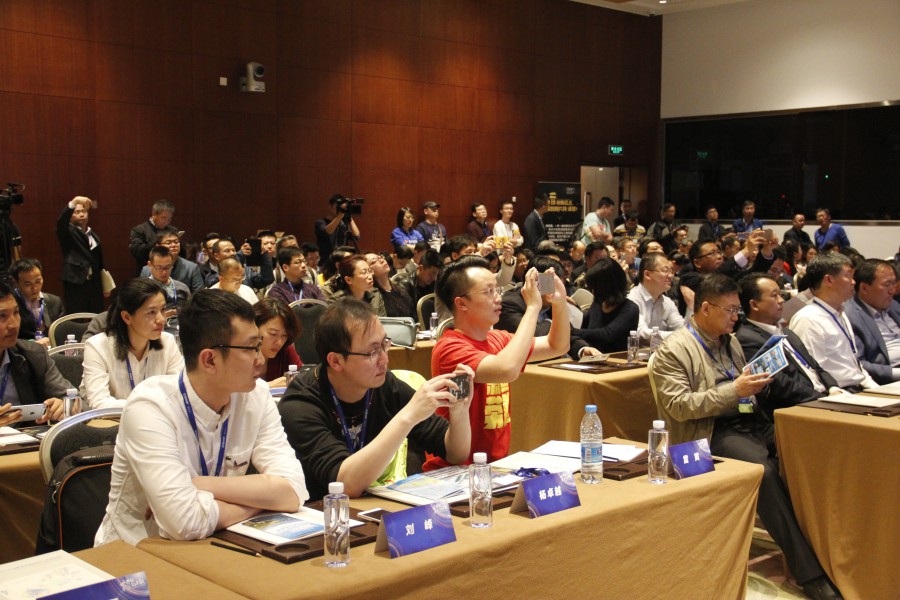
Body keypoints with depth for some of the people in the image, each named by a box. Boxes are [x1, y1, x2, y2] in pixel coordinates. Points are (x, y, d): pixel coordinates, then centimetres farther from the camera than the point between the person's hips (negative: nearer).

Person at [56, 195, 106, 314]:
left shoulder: (94, 235, 17)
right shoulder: (68, 233, 3)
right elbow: (61, 221, -20)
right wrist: (73, 203, -35)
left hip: (94, 284, 5)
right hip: (75, 283, -4)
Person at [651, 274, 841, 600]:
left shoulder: (730, 341, 22)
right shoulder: (674, 349, -3)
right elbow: (677, 406, -12)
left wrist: (756, 383, 7)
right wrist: (733, 391, -16)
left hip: (750, 421, 7)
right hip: (711, 432, -7)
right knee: (765, 469, -33)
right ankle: (809, 572, -27)